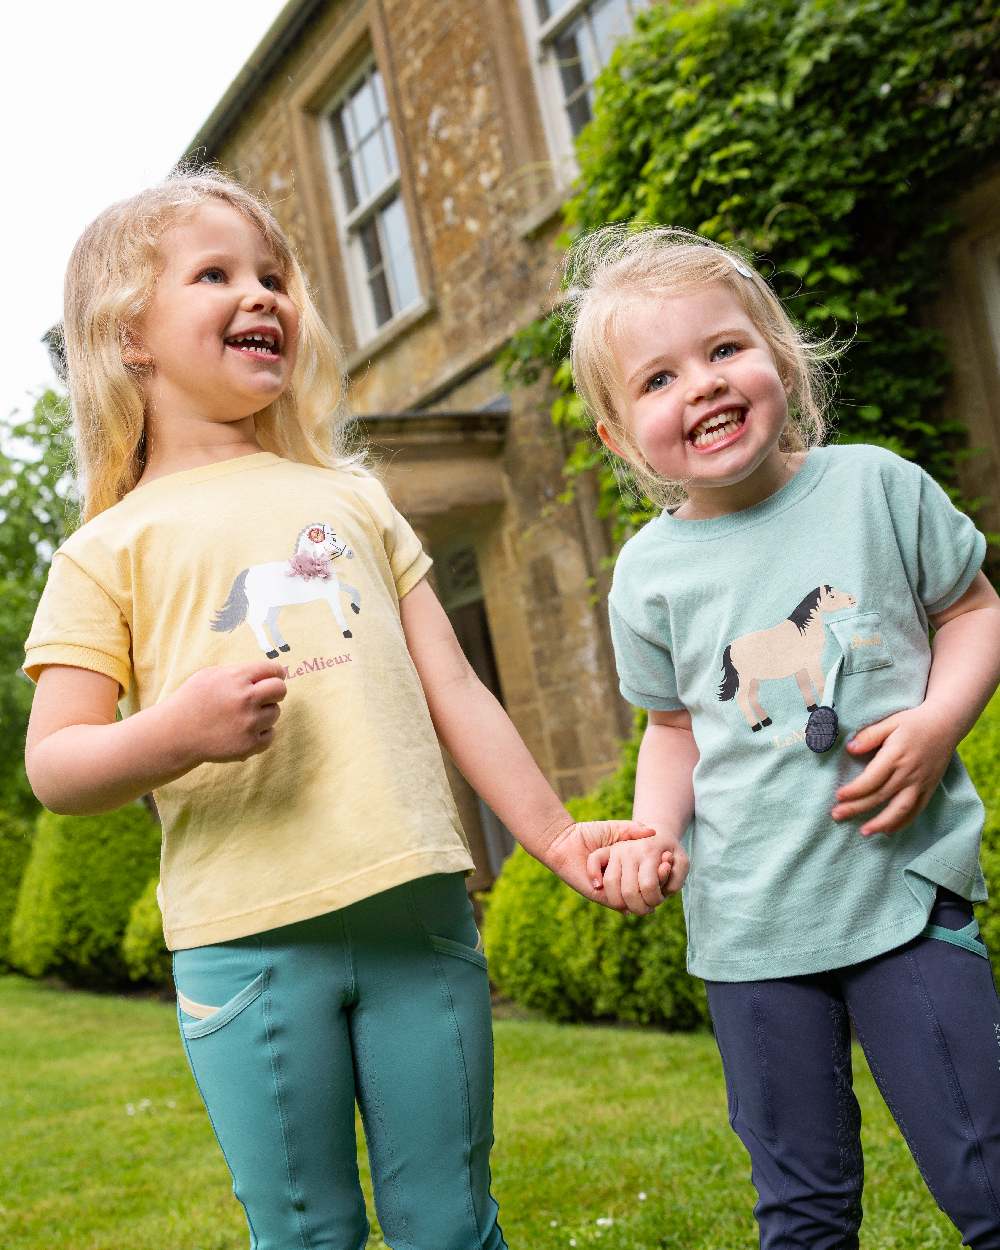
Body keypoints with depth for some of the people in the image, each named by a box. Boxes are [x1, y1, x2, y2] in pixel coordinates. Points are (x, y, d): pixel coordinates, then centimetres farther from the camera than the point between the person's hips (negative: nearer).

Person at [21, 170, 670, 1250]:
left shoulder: (352, 499, 17)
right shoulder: (111, 546, 5)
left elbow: (451, 688, 16)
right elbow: (52, 767, 0)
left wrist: (552, 834, 13)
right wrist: (174, 733, -20)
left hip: (420, 912, 3)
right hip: (247, 940, -3)